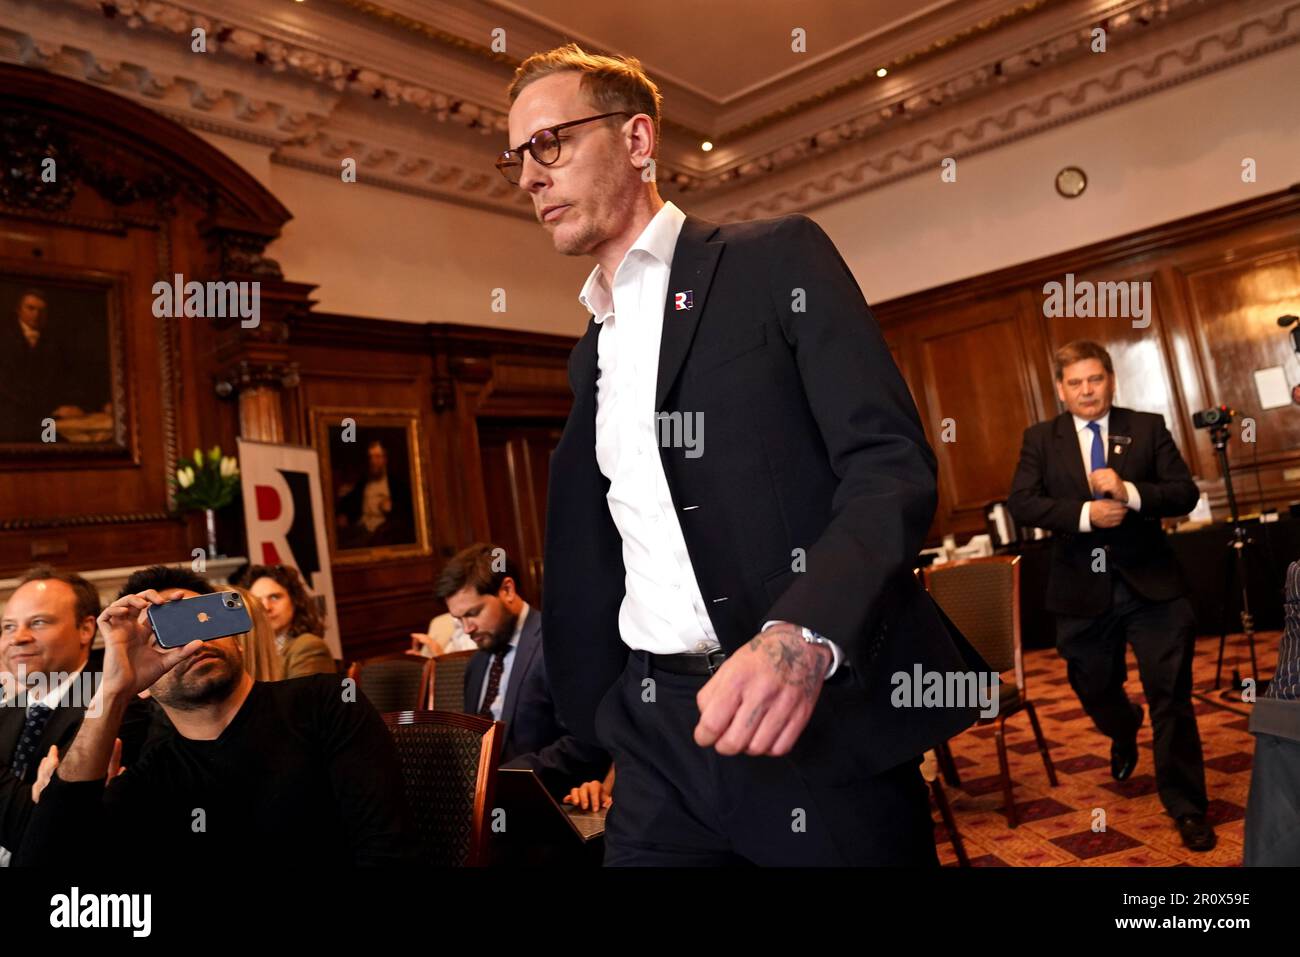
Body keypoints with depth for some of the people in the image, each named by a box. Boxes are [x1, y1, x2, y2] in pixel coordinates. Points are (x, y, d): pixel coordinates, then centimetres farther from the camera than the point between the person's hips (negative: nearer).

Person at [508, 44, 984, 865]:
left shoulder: (779, 259, -2)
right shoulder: (589, 353, 16)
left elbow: (893, 465, -12)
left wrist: (805, 634, -28)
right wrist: (591, 721, 11)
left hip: (824, 716, -5)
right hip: (658, 741, 5)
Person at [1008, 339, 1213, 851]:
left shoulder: (1148, 427, 0)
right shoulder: (1040, 438, 1)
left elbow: (1186, 493, -7)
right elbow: (1020, 502, -11)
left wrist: (1130, 493, -24)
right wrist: (1084, 513, -24)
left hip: (1150, 583, -1)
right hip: (1082, 589, 2)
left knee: (1171, 697, 2)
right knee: (1094, 689, 19)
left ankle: (1186, 807, 19)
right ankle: (1125, 733, 55)